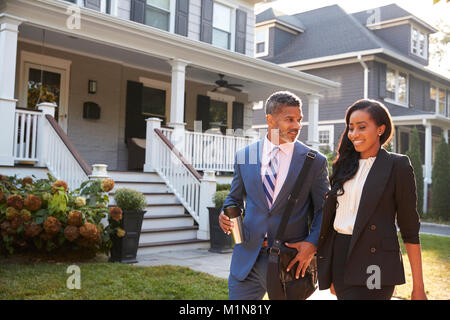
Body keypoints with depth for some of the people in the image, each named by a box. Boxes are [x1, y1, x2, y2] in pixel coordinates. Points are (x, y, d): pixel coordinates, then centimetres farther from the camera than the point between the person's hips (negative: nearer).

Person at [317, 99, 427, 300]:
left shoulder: (397, 166, -4)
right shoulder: (345, 165, 11)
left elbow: (409, 228, -4)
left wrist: (418, 286, -5)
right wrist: (329, 273, 15)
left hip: (373, 264, -5)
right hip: (339, 258, 5)